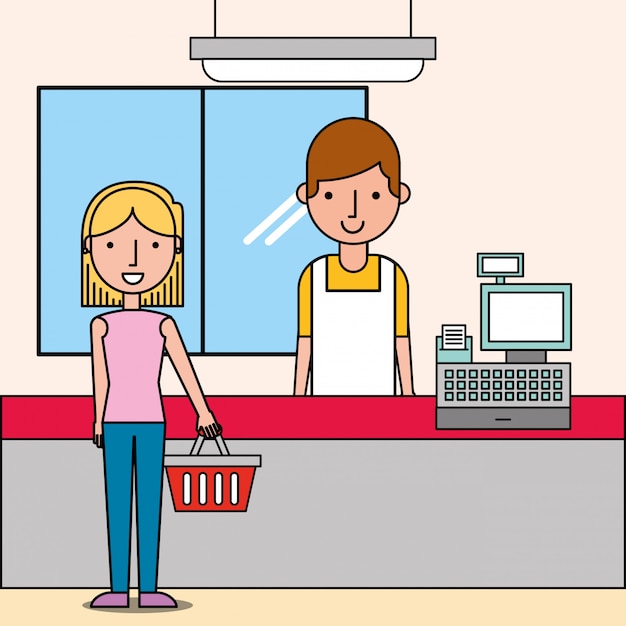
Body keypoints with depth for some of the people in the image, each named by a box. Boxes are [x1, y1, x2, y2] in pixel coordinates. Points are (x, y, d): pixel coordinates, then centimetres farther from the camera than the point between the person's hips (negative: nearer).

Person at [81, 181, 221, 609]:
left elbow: (184, 367, 3)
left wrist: (203, 411, 2)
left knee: (149, 502, 3)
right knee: (118, 501, 2)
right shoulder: (101, 326, -1)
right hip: (116, 421, 0)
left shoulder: (163, 325, 0)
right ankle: (119, 588, 7)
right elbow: (100, 378, 4)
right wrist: (98, 421, 5)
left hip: (151, 421, 0)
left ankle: (149, 588, 7)